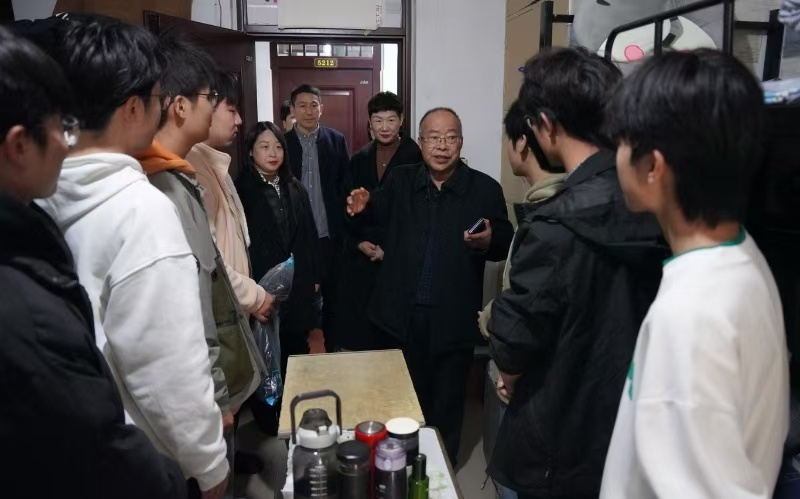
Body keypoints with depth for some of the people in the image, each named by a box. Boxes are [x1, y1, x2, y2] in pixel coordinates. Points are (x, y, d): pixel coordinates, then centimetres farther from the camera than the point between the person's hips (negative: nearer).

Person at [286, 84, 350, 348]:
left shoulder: (336, 140, 3)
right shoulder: (283, 143, 1)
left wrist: (345, 226, -3)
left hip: (330, 234, 1)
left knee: (332, 295, 11)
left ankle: (332, 345, 27)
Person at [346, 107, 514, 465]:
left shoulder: (485, 189, -7)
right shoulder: (399, 181, 2)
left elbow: (507, 245, -2)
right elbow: (378, 214, 19)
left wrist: (488, 241, -25)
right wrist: (363, 205, -4)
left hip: (453, 319, -2)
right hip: (403, 313, 3)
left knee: (447, 401, 15)